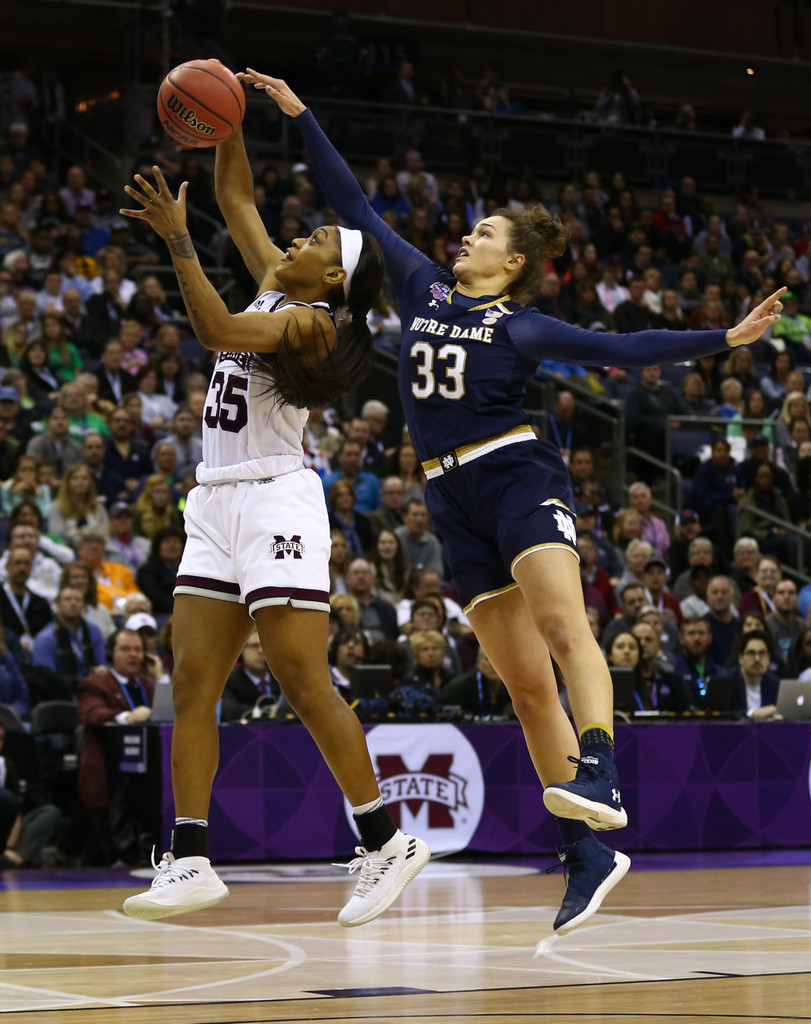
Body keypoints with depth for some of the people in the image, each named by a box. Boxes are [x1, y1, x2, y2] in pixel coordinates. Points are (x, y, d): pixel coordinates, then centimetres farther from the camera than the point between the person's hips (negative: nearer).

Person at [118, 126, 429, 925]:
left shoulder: (310, 322, -11)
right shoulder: (276, 289, 14)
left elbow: (215, 329, -27)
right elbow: (235, 196, 20)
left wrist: (177, 240, -29)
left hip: (274, 505, -9)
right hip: (218, 506, 9)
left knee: (306, 686, -10)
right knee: (192, 686, 2)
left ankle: (387, 843, -2)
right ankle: (189, 862, 1)